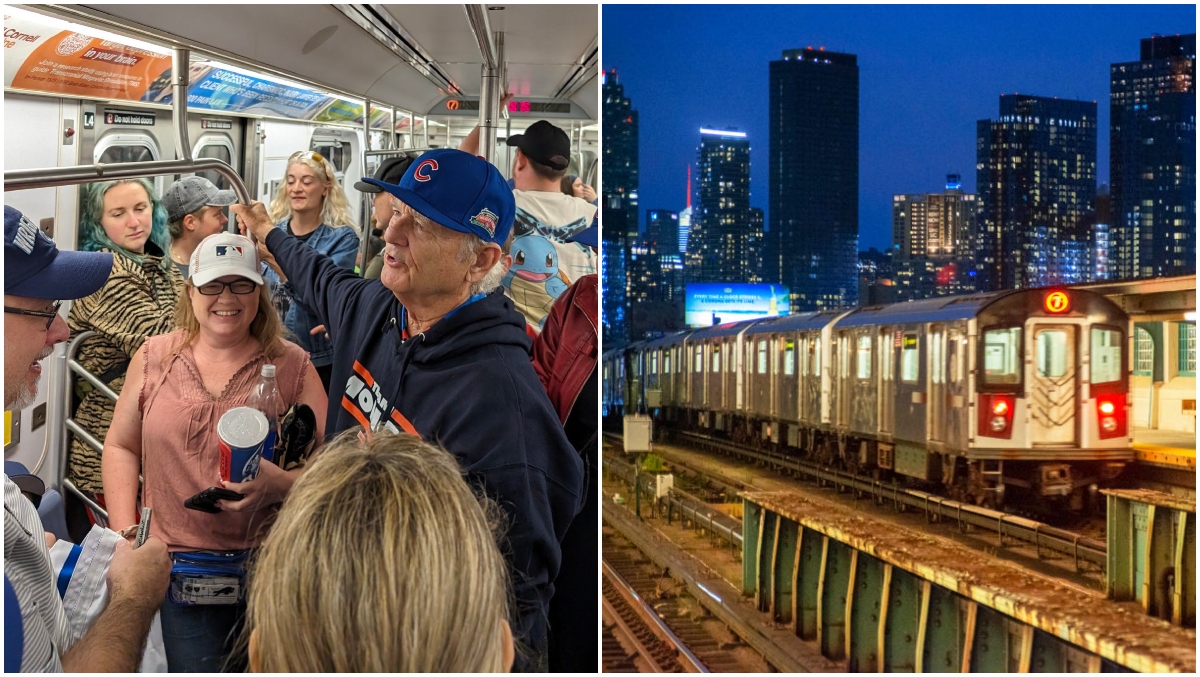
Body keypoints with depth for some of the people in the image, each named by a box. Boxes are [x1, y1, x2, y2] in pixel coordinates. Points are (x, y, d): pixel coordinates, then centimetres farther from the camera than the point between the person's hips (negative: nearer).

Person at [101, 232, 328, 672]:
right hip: (175, 565, 1)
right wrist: (126, 534, 2)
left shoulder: (292, 366, -1)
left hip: (267, 566, -1)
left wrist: (280, 484, -23)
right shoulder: (154, 358, 5)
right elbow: (121, 447, 12)